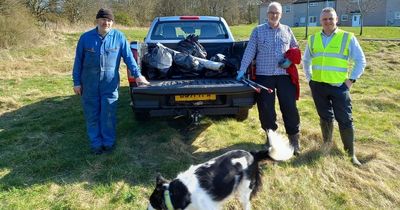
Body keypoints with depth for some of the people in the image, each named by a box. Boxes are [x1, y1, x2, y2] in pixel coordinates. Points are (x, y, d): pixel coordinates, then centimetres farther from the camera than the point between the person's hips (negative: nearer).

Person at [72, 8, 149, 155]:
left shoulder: (119, 37, -3)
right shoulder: (86, 38, 0)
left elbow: (128, 57, 3)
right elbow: (78, 61, 5)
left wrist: (137, 74, -1)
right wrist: (76, 82, 4)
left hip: (110, 85, -1)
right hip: (89, 85, 2)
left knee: (108, 116, 5)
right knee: (92, 115, 9)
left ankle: (108, 143, 23)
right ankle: (96, 144, 23)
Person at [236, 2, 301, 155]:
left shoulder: (287, 30, 12)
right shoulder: (258, 31, 5)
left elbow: (295, 48, 20)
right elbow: (249, 52, 0)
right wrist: (242, 71, -7)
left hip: (284, 75, 1)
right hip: (264, 75, -1)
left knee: (290, 107, -1)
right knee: (266, 108, 3)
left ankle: (294, 138, 13)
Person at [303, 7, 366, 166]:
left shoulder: (348, 38, -2)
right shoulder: (313, 39, 8)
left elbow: (360, 61, 3)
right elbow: (306, 61, 20)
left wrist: (351, 79, -4)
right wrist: (309, 79, 12)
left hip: (339, 86, -3)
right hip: (318, 86, 3)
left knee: (345, 120, -2)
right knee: (325, 118, 13)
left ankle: (351, 154, 9)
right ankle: (327, 145, 29)